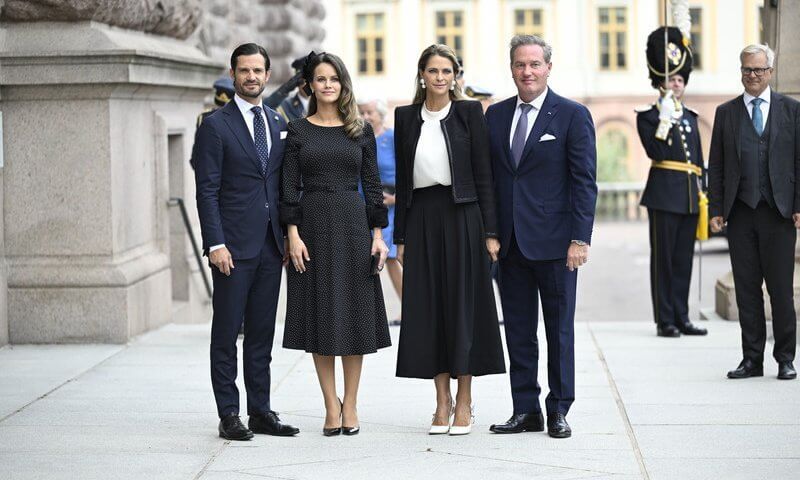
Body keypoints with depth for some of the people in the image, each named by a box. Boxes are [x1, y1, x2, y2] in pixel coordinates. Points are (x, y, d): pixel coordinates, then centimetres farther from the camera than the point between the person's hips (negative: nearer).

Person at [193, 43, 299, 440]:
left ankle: (260, 411, 15)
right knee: (226, 333, 0)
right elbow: (207, 191, -8)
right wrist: (216, 244, -15)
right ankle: (229, 415, 3)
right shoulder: (216, 126, -4)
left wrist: (288, 236, 10)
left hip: (271, 244, 6)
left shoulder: (278, 124, 13)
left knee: (262, 333, 10)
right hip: (234, 244, -5)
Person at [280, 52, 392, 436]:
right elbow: (290, 185, 1)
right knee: (320, 314, 1)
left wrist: (378, 234, 0)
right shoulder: (298, 130, 5)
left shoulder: (361, 130, 7)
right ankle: (332, 407, 7)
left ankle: (350, 405, 10)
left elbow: (371, 184, 7)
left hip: (353, 224, 1)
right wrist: (293, 234, -8)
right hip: (313, 224, -1)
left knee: (354, 313, 1)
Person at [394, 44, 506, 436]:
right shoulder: (406, 117, 8)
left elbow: (483, 174, -1)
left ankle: (464, 403, 6)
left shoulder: (469, 112, 1)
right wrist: (400, 236, 7)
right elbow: (402, 179, 10)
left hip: (461, 216, -3)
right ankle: (442, 400, 12)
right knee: (428, 307, 3)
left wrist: (490, 231, -7)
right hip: (421, 218, 3)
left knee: (463, 303, -1)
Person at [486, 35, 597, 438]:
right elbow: (489, 177, 12)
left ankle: (558, 411, 13)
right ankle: (525, 410, 15)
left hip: (554, 239, -4)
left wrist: (580, 238, -12)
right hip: (509, 239, 4)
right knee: (517, 329, 8)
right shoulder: (495, 115, 10)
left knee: (559, 329, 5)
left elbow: (585, 181, -6)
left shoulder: (572, 115, -3)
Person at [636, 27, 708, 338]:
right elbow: (656, 152, -16)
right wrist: (665, 118, -18)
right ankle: (664, 321, 1)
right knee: (663, 258, -3)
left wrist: (703, 196, 14)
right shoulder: (648, 116, -2)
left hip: (690, 198, 6)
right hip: (664, 196, -6)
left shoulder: (690, 118, 17)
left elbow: (699, 162, 19)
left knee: (684, 259, 8)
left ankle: (682, 319, 13)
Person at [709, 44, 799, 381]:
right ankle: (752, 359, 11)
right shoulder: (726, 112, 10)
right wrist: (715, 210, 2)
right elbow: (715, 166, 9)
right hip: (740, 212, 2)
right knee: (746, 289, 4)